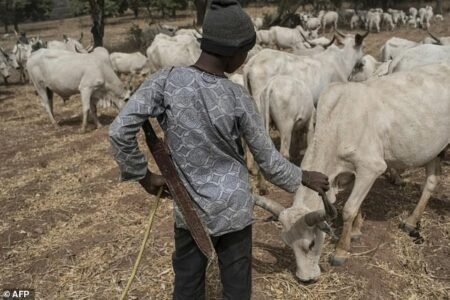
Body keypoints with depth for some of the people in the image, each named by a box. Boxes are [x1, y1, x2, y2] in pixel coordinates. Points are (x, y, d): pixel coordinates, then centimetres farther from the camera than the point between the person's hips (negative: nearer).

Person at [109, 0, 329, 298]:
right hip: (234, 209, -1)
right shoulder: (237, 97, -15)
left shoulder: (166, 81, -13)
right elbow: (268, 160, -7)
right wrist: (305, 177, 10)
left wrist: (143, 175, -2)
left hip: (189, 209, 2)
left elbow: (119, 131, -16)